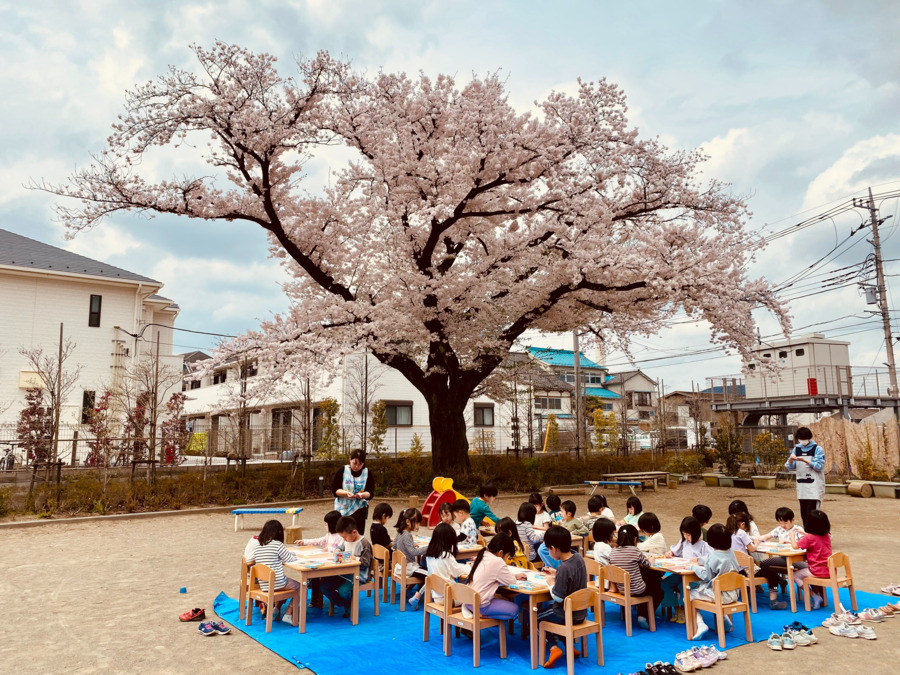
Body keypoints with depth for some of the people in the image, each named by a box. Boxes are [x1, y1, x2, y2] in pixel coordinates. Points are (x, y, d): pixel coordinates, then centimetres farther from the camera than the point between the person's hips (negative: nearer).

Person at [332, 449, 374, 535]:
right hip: (343, 509, 0)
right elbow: (334, 489, -5)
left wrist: (362, 495, -23)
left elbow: (370, 493, -2)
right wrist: (346, 493, -23)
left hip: (359, 509, 1)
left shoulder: (367, 473, 0)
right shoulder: (342, 471, -2)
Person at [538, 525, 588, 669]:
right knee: (548, 611, 31)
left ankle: (554, 647, 3)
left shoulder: (564, 568, -30)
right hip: (581, 613, 8)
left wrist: (551, 583, -8)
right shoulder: (578, 557, -6)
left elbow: (558, 597, -24)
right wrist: (557, 574, 7)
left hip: (567, 616, -8)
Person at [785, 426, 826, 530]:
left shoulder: (817, 449, -2)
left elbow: (819, 466, -11)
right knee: (803, 513, 7)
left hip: (814, 487, -5)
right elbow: (790, 468, 10)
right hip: (801, 487, 5)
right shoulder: (796, 449, 11)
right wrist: (791, 460, -11)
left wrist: (805, 461, -22)